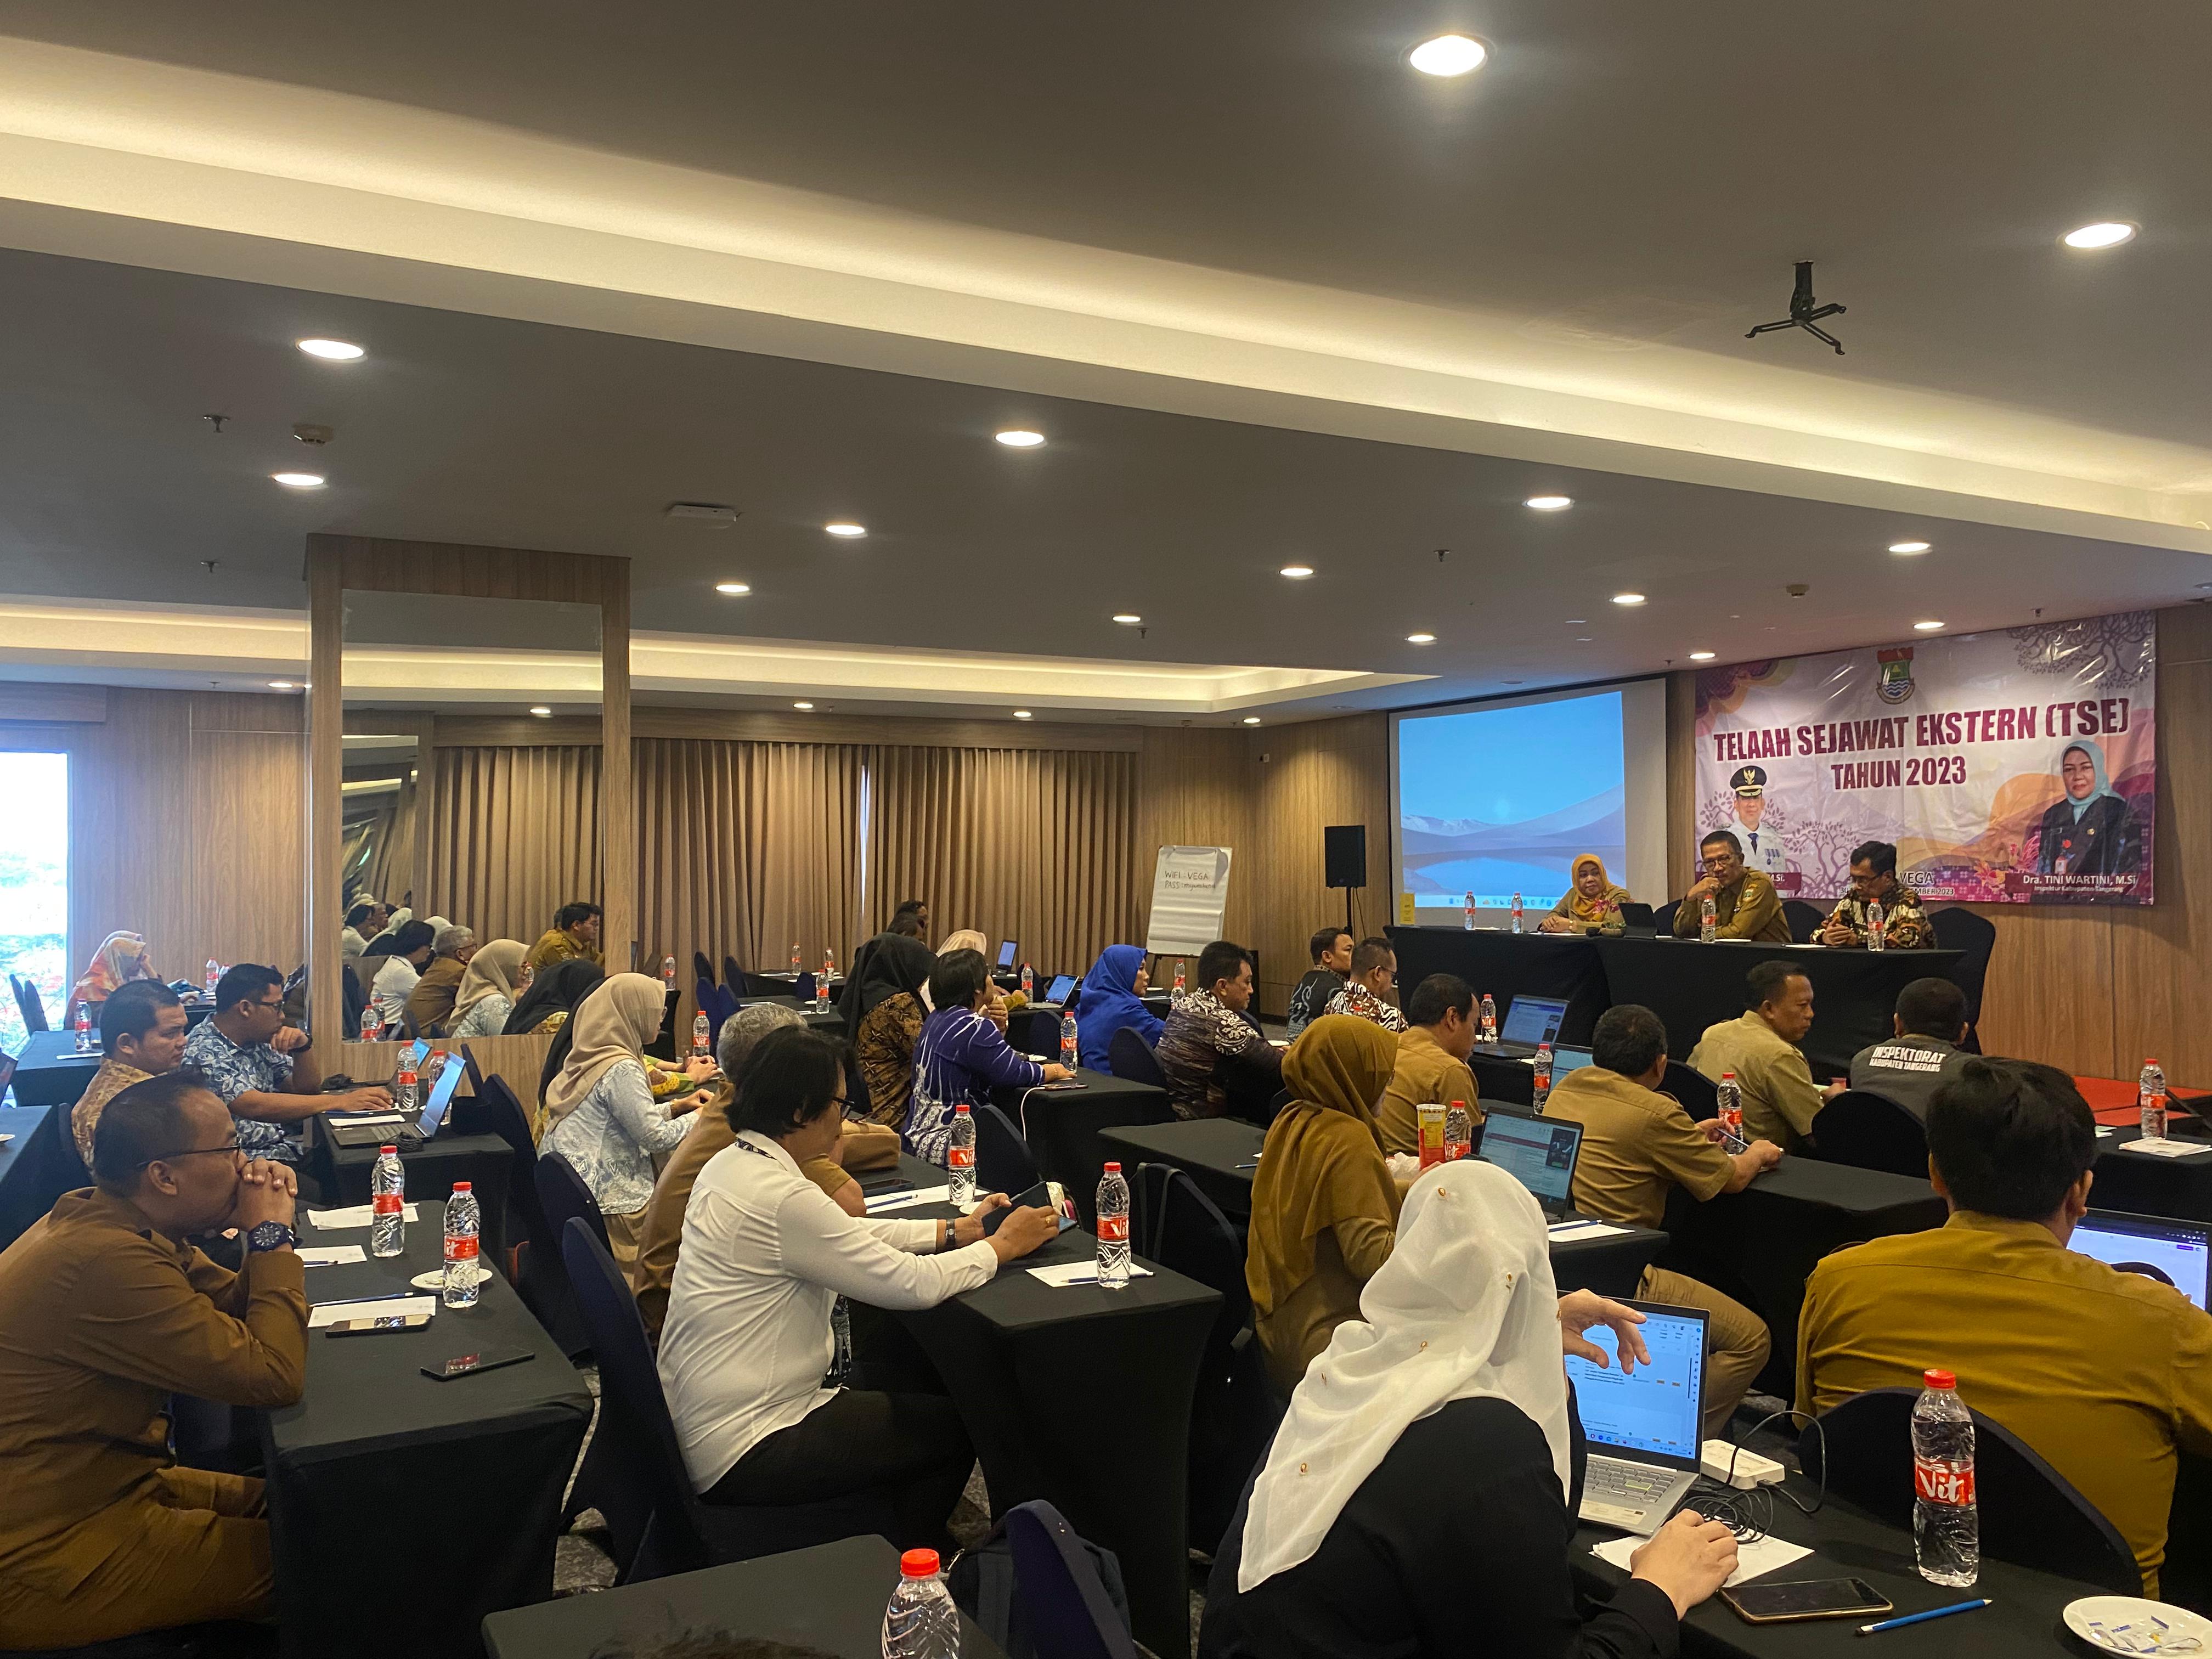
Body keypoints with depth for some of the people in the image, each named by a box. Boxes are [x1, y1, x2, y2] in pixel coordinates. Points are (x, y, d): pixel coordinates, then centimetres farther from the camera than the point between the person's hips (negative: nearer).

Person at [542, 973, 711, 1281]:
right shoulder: (621, 1069, -19)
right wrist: (700, 1117, -1)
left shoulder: (591, 1058, 11)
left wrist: (675, 1107, 14)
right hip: (609, 1202, -10)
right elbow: (654, 1137, -16)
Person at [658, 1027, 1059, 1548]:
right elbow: (912, 1284, -22)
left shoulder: (733, 1163, 2)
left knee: (915, 1403, 22)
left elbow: (850, 1234, 12)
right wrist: (1002, 1246, -7)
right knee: (953, 1426, 6)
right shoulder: (781, 1197, -27)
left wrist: (954, 1230, 8)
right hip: (743, 1457, -9)